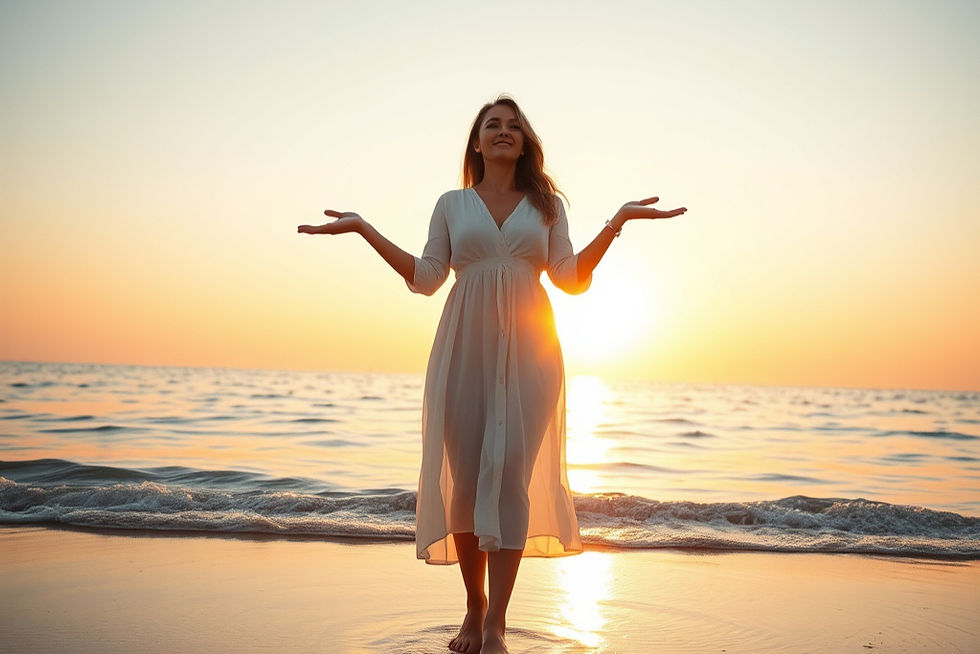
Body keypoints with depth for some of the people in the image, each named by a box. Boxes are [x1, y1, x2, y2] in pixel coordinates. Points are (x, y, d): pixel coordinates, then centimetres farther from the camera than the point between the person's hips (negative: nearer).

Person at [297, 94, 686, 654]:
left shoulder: (547, 205, 16)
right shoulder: (452, 204, 15)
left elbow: (571, 278, 7)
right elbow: (426, 277, 8)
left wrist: (618, 222, 0)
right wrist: (364, 228, 4)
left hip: (527, 351, 0)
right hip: (465, 349, 1)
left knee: (509, 471, -11)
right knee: (464, 475, -2)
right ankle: (475, 606, 14)